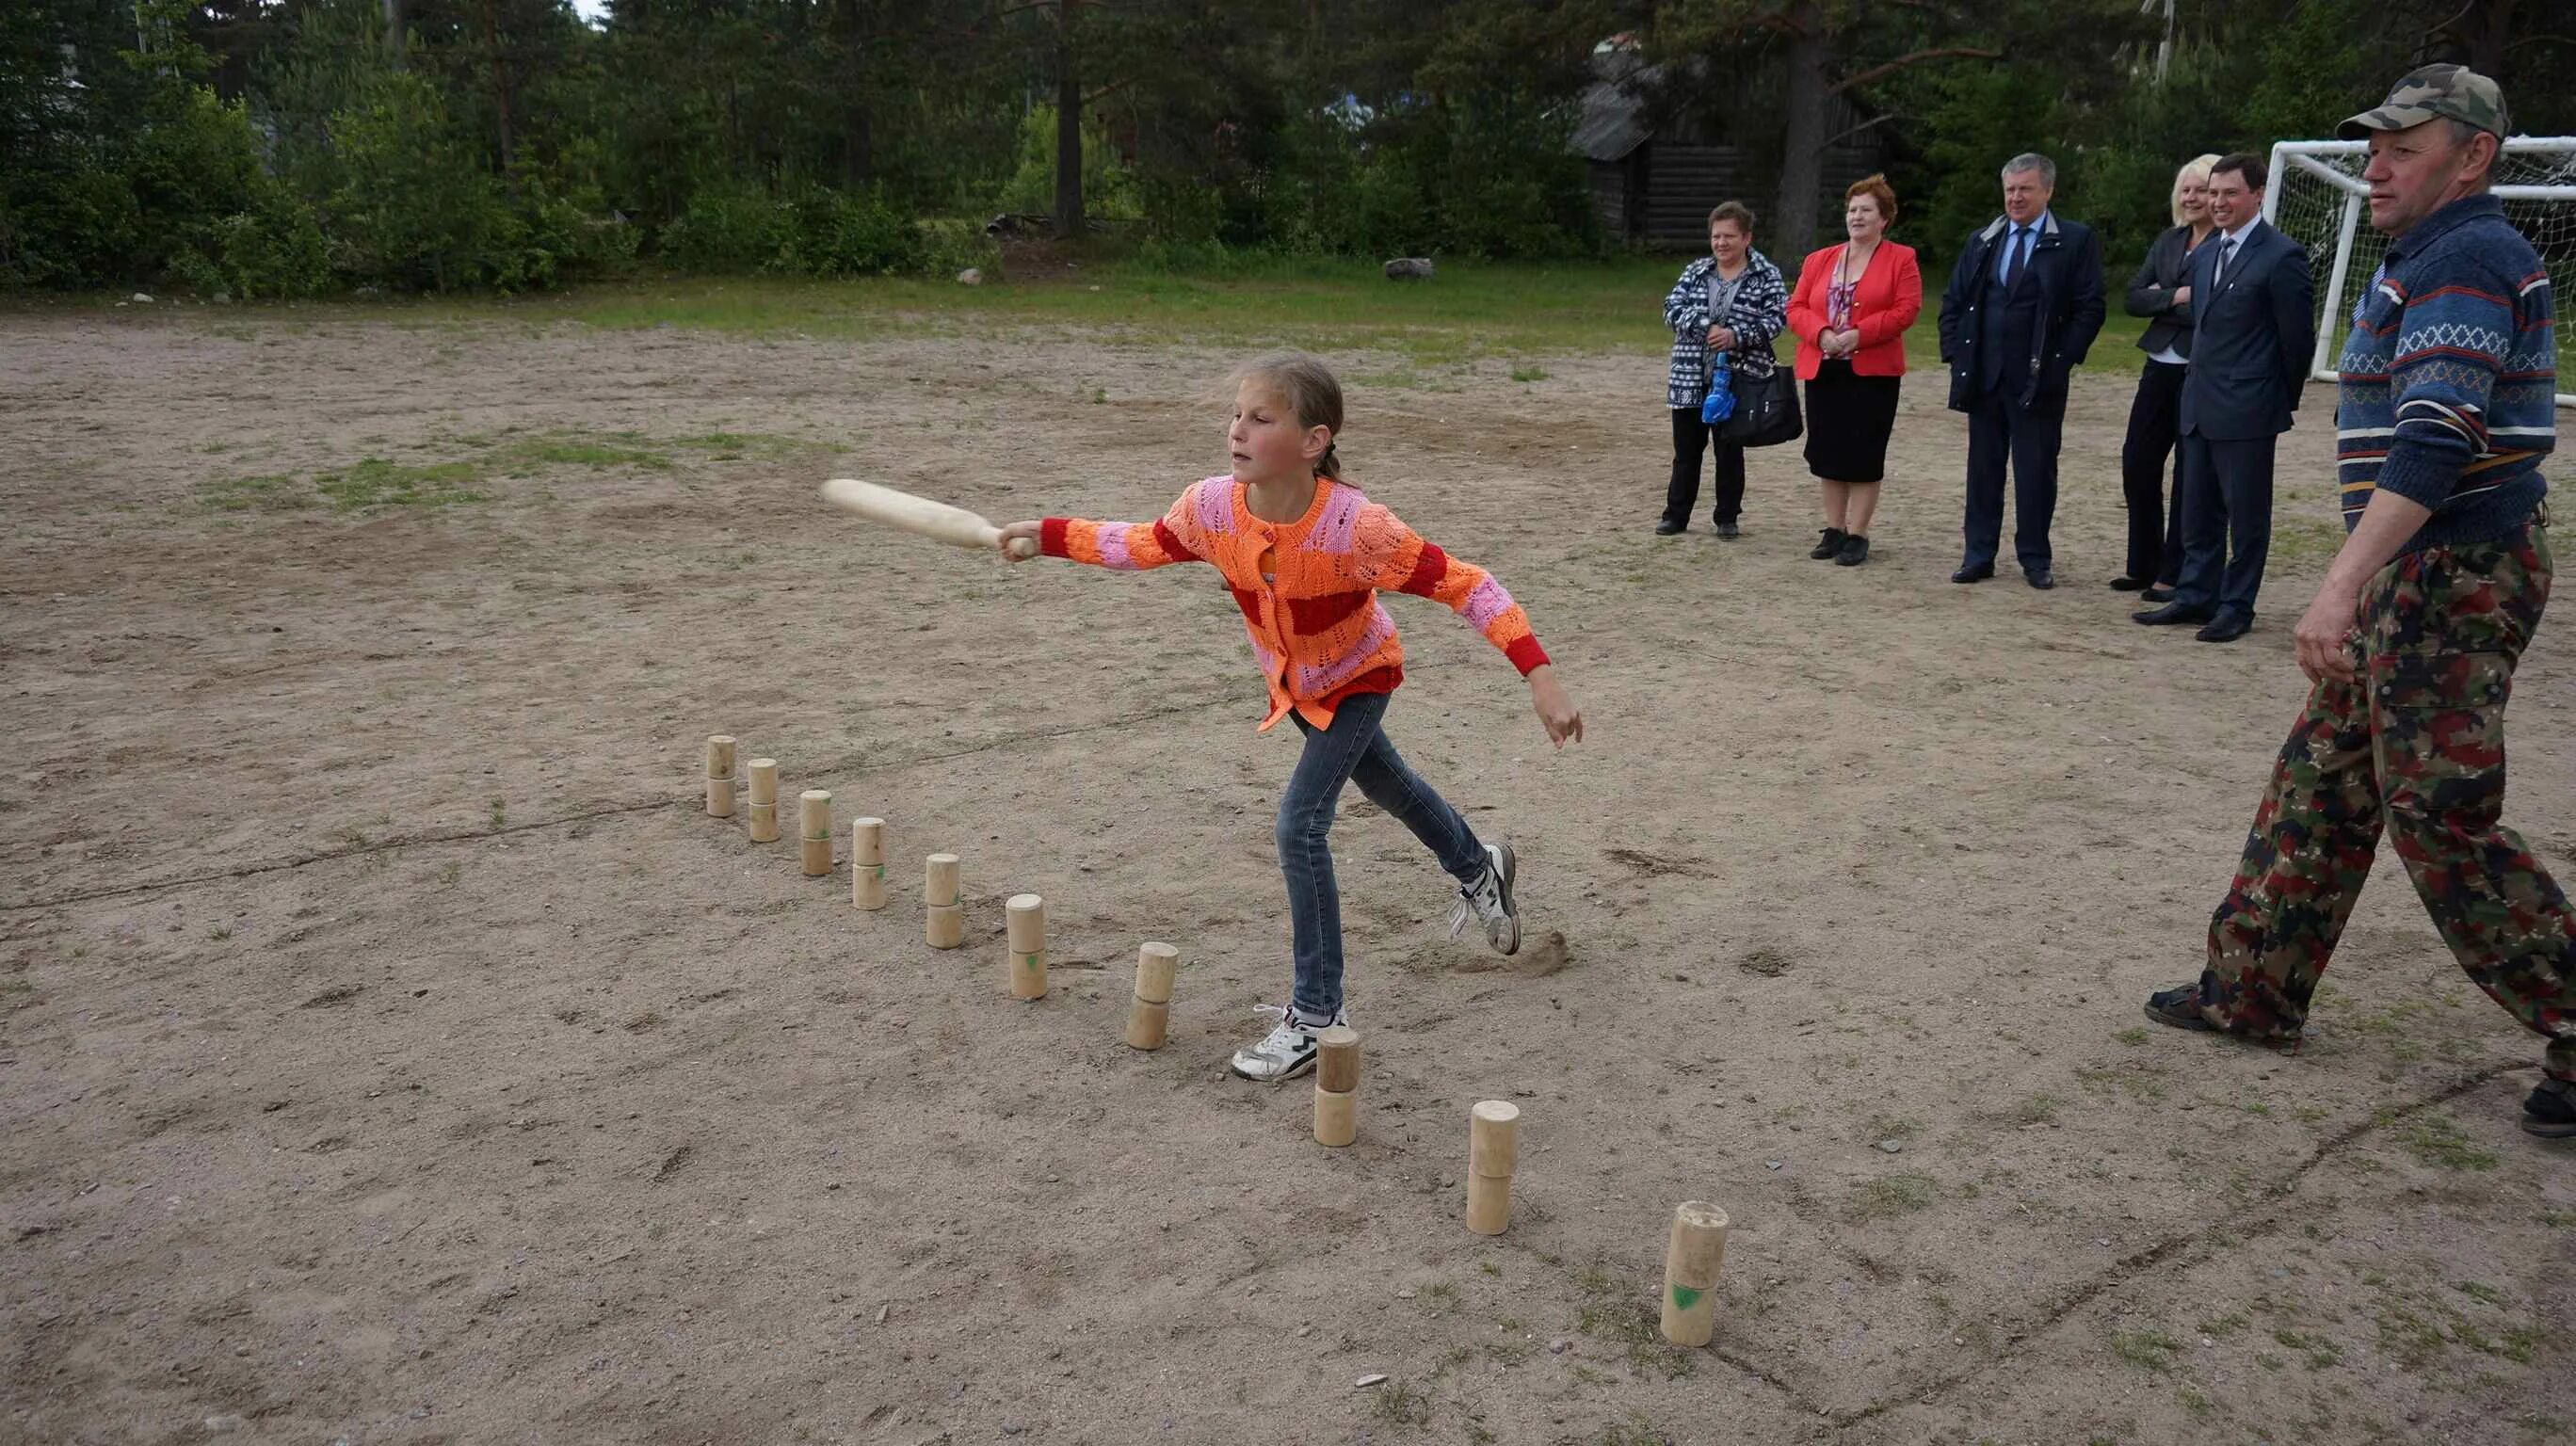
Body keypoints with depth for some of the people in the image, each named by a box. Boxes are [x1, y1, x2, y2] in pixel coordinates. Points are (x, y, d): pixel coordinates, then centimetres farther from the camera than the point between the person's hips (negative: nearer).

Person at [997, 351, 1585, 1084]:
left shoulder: (1355, 526, -40)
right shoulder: (1212, 507, -26)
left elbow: (1466, 584, -35)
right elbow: (1144, 544, -5)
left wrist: (1540, 677, -40)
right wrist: (1047, 535, -13)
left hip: (1359, 678, -6)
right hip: (1294, 681, 6)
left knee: (1300, 824, -17)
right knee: (1383, 780, 27)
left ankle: (1316, 1018, -3)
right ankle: (1477, 866, 58)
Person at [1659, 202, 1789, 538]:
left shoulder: (1766, 276, -1)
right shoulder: (1695, 272, 8)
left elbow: (1776, 318, -9)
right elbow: (1672, 308, -3)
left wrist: (1736, 336, -21)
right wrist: (1707, 327, -17)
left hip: (1737, 380, -3)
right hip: (1690, 380, 3)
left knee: (1730, 452, 7)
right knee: (1686, 450, 9)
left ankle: (1728, 517, 17)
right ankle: (1676, 514, 18)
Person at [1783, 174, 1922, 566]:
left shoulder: (1901, 259, 1)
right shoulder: (1818, 261, 12)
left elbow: (1906, 310, -9)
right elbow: (1796, 308, 6)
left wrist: (1859, 333, -18)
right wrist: (1822, 333, -13)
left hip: (1873, 371, -4)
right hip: (1822, 370, 4)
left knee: (1864, 454, -3)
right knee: (1827, 451, 7)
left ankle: (1857, 535, 4)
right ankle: (1834, 530, 17)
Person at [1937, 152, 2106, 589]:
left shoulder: (2076, 241, -1)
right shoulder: (1981, 241, 12)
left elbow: (2089, 308, -3)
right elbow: (1952, 301, 15)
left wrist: (2062, 360, -10)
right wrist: (1955, 353, 3)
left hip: (2038, 380, -4)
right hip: (1983, 376, 4)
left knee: (2036, 470, 2)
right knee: (1983, 467, 8)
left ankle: (2035, 558, 11)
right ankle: (1979, 554, 15)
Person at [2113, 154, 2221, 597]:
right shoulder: (2167, 243, 12)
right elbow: (2134, 297, 5)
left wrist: (2164, 298, -9)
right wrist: (2178, 297, -10)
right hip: (2160, 367, 7)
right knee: (2137, 463, 8)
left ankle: (2173, 574, 11)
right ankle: (2143, 566, 20)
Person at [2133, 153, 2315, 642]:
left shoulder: (2281, 256, -11)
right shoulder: (2205, 254, 13)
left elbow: (2298, 337, -8)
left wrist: (2284, 399, 0)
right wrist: (2199, 382, 14)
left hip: (2247, 409, -8)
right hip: (2200, 405, 8)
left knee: (2246, 514, 2)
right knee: (2198, 510, 13)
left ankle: (2236, 606, 9)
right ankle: (2195, 596, 22)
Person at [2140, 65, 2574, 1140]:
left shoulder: (2465, 258, -15)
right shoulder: (2432, 258, 17)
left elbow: (2433, 440, -28)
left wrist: (2343, 587, -35)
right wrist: (2359, 585, 21)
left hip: (2452, 573, -10)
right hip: (2420, 574, 10)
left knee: (2438, 813, -6)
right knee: (2322, 779, 13)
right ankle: (2256, 989, 22)